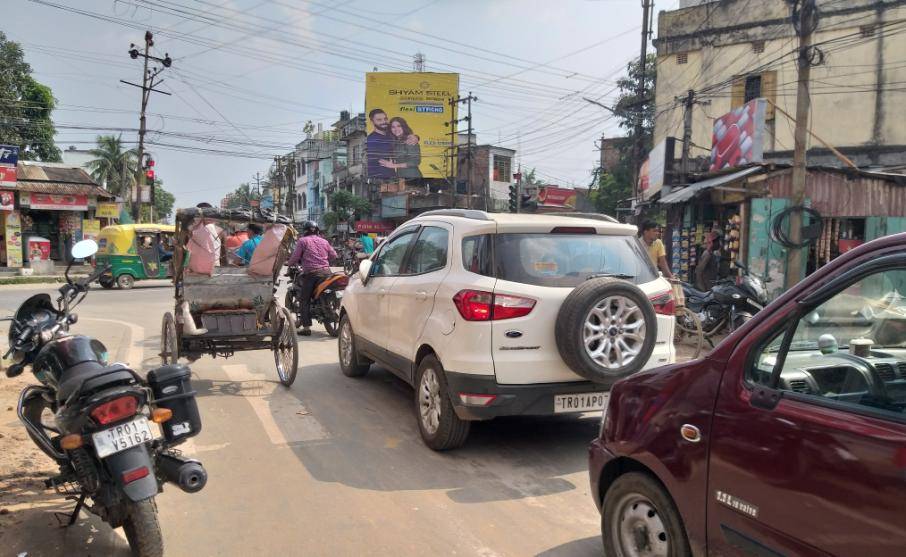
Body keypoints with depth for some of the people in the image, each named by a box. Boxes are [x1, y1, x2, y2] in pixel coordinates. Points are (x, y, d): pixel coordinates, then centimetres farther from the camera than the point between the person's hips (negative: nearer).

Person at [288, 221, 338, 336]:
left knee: (305, 300, 2)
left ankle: (306, 328, -3)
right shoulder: (324, 241, 16)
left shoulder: (302, 241, 3)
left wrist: (289, 263, 19)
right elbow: (334, 255, 18)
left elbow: (295, 257, -1)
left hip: (311, 273, -4)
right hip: (326, 272, 4)